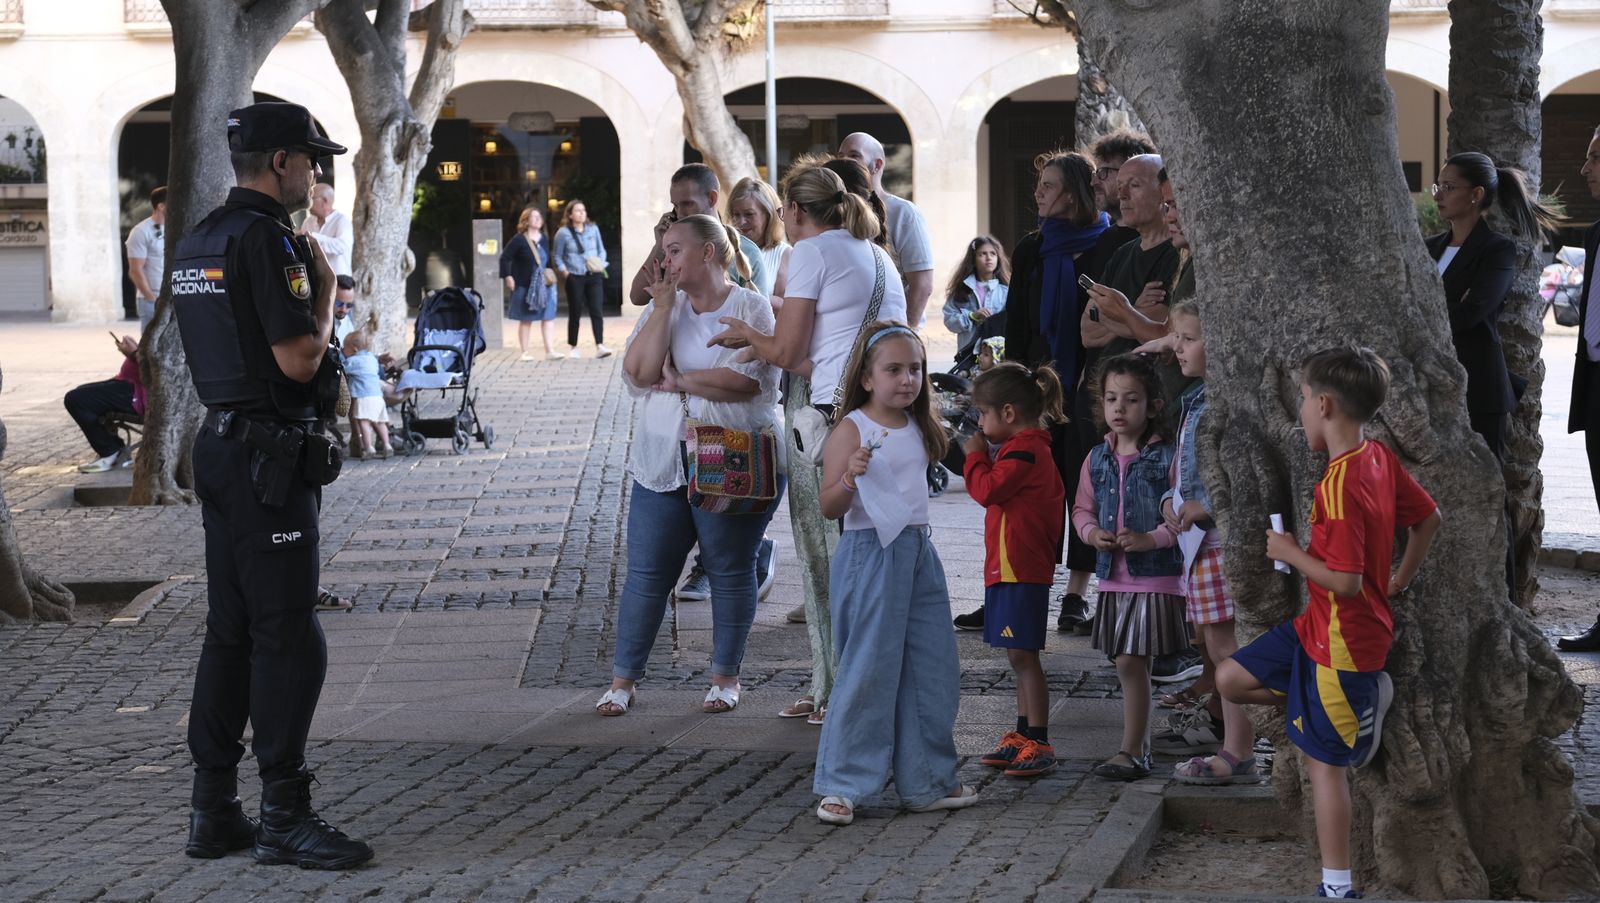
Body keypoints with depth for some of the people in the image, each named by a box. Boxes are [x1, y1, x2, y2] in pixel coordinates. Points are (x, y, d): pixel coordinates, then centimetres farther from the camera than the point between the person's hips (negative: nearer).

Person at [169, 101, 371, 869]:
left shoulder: (199, 239, 14)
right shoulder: (266, 239, -16)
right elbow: (298, 359, -20)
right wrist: (326, 289, -4)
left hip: (220, 443, 10)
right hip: (268, 458, -10)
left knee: (231, 629, 12)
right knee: (287, 637, -5)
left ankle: (214, 809, 16)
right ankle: (284, 817, -1)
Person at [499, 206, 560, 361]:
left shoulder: (544, 240, 9)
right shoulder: (518, 240, -8)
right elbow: (504, 258, -8)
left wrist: (550, 276, 12)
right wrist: (508, 277, -14)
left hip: (544, 285, 5)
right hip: (524, 285, -5)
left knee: (548, 317, -3)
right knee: (526, 319, 5)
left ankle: (550, 351, -3)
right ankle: (524, 352, 13)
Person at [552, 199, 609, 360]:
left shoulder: (593, 229, 7)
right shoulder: (563, 233, -1)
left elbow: (601, 250, 15)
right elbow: (558, 257, 5)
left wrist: (601, 264, -2)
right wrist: (564, 272, -8)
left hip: (594, 276, 2)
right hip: (575, 278, -2)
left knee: (597, 311, -9)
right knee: (575, 313, 5)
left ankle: (599, 346, -13)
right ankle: (573, 347, 19)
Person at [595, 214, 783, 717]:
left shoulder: (752, 309, -3)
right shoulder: (663, 307, 11)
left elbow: (743, 382, -17)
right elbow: (639, 370, -5)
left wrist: (675, 380, -8)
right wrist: (664, 305, -7)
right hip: (663, 462, 4)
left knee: (730, 572, 6)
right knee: (647, 572, 3)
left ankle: (726, 676, 20)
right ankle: (623, 680, 10)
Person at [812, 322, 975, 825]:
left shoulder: (918, 429, 12)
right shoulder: (852, 430, -11)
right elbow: (829, 508, -16)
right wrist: (850, 477, -30)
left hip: (919, 554, 7)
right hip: (871, 555, -7)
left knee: (933, 672, 9)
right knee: (868, 673, -6)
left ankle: (927, 781, 20)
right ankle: (842, 785, 4)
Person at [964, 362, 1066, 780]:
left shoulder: (1024, 450, -15)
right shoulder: (1030, 448, 18)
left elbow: (987, 489, -20)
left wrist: (975, 455, -6)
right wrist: (983, 457, 11)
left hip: (1020, 571, -11)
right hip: (1010, 569, 11)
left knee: (1023, 655, -9)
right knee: (1021, 656, 15)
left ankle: (1039, 744, -8)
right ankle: (1023, 737, 22)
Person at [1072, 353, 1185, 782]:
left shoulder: (1166, 457, -8)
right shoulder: (1097, 459, 9)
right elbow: (1082, 508, 17)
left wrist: (1152, 539, -20)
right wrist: (1092, 532, -3)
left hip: (1154, 576, -6)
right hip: (1112, 577, 6)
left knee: (1131, 665, -7)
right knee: (1130, 666, 12)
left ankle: (1131, 752, 0)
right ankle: (1141, 746, 22)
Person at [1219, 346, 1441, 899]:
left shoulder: (1340, 484, -28)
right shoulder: (1379, 456, -1)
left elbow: (1345, 582, -29)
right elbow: (1428, 519, 11)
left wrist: (1290, 552, -14)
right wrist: (1398, 582, 20)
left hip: (1341, 641, -9)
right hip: (1318, 625, 9)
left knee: (1325, 761, 1)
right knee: (1232, 681, 13)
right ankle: (1364, 696, 17)